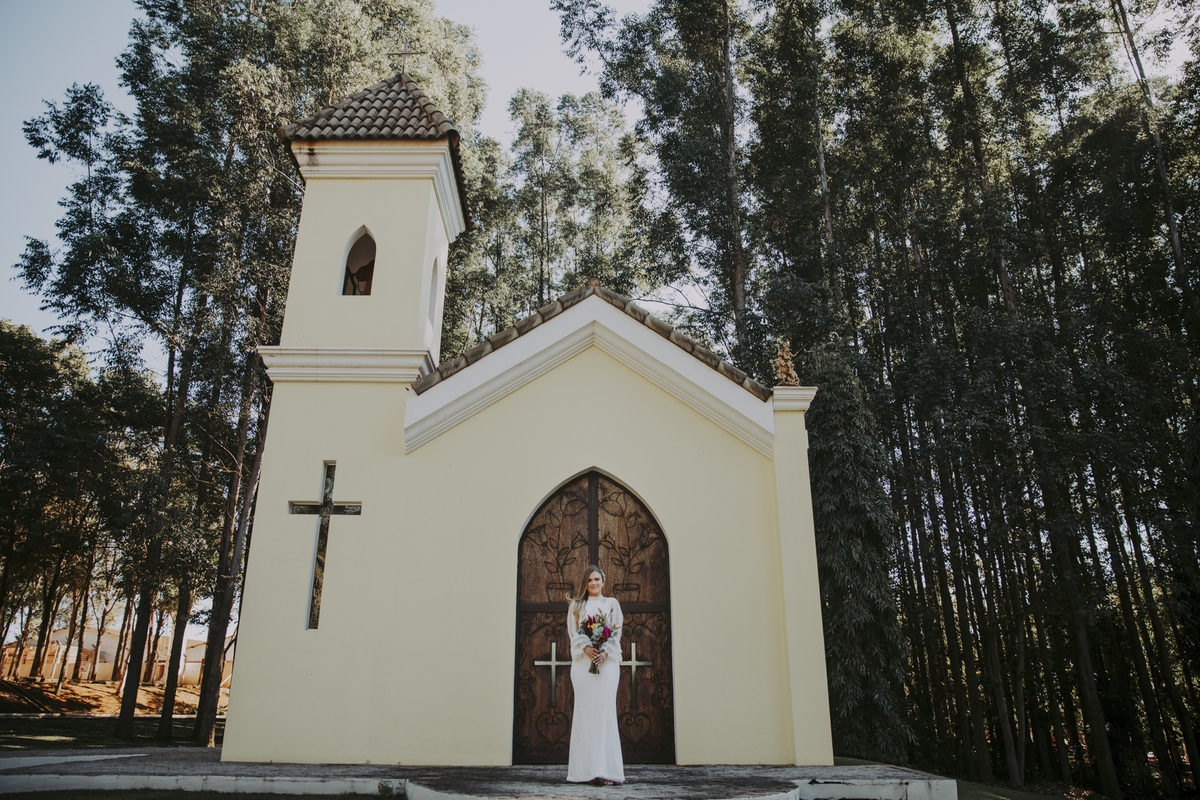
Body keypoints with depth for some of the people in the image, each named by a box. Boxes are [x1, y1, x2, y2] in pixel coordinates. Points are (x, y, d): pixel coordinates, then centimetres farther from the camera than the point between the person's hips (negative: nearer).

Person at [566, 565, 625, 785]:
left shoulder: (611, 603, 16)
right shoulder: (576, 605, 17)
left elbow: (617, 631, 8)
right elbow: (573, 631, 6)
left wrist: (604, 651, -9)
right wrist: (586, 648, -12)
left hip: (607, 661, 0)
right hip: (582, 661, 0)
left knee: (605, 710, -8)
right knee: (585, 711, -4)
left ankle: (605, 769, -10)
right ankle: (586, 769, -2)